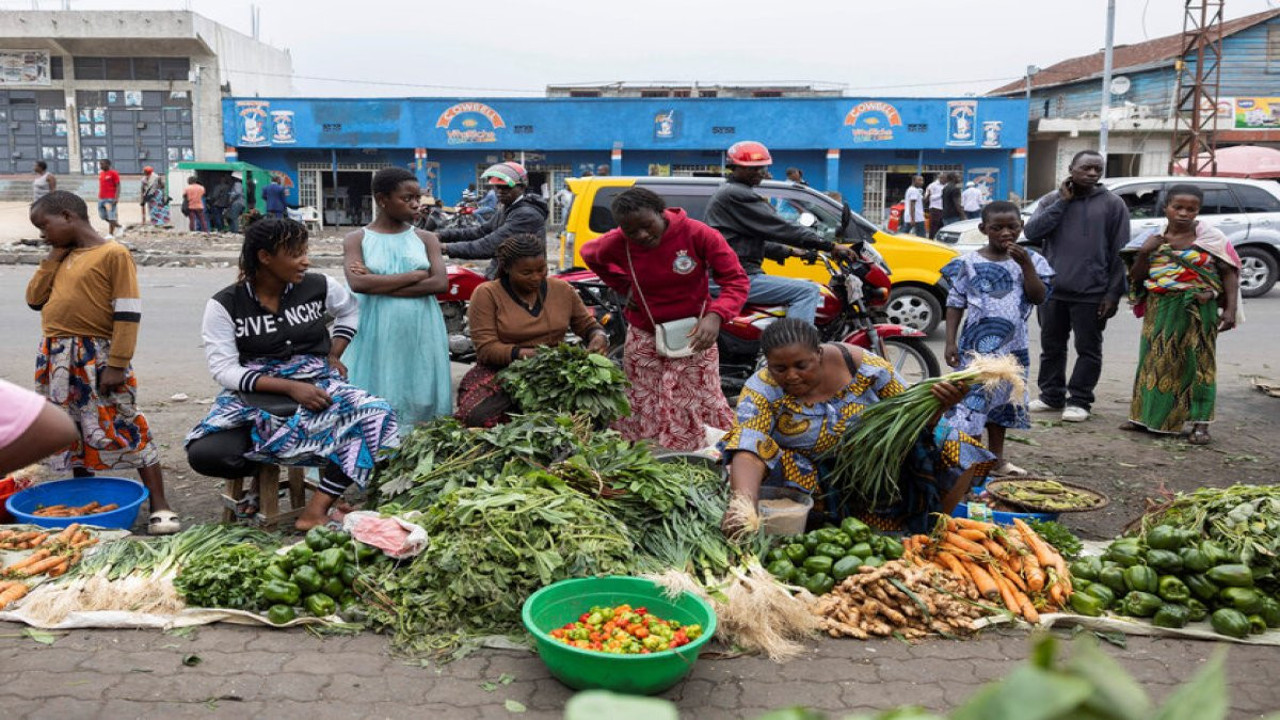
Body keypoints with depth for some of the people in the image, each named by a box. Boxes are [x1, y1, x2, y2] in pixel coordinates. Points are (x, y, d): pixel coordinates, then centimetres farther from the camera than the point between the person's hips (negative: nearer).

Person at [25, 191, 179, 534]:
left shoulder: (113, 253, -10)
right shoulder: (62, 258, 13)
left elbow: (128, 313, -14)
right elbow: (35, 299, 11)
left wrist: (117, 365, -18)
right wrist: (54, 257, 4)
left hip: (97, 357, -8)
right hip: (56, 357, 8)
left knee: (126, 429, -8)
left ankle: (160, 506, -5)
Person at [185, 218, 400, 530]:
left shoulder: (319, 286, 2)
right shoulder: (224, 305, -4)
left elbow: (350, 310, 25)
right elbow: (224, 369, -10)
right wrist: (289, 387, -22)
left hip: (316, 384, 1)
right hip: (254, 395, -1)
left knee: (376, 414, -29)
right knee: (204, 453, -27)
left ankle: (317, 510, -26)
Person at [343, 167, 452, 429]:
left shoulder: (425, 239, 8)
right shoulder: (357, 239, 4)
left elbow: (440, 283, -7)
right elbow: (358, 283, -13)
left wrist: (379, 285, -11)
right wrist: (416, 275, -10)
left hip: (422, 333, 2)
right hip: (379, 333, -1)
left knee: (420, 399, 3)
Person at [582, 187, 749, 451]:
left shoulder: (697, 234, -19)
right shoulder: (617, 243, -11)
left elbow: (737, 280, -16)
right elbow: (589, 254, 13)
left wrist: (715, 315, -33)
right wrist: (625, 287, 3)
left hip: (694, 336, -2)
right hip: (644, 339, 2)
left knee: (703, 408, 3)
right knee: (643, 412, 9)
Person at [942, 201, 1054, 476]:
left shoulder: (1030, 260, 3)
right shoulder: (968, 263, -4)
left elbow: (1039, 297, -7)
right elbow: (955, 304, -2)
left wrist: (1026, 265, -17)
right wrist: (951, 342, -7)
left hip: (1013, 347, 3)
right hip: (977, 345, -3)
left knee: (1002, 402, 13)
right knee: (973, 400, -7)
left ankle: (996, 459, 24)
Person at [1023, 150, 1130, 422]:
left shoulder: (1112, 204, 1)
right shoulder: (1052, 200, 8)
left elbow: (1120, 252, -1)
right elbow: (1031, 231, -6)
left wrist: (1113, 293, -8)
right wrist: (1062, 202, -8)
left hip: (1091, 293, -3)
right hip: (1052, 290, 3)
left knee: (1088, 349, 3)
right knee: (1051, 346, 12)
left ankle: (1079, 400, 12)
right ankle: (1051, 395, 25)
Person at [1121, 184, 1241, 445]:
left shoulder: (1210, 237, -2)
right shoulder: (1154, 238, 7)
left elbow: (1229, 273, -2)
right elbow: (1136, 278, 9)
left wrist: (1231, 308, -11)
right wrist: (1144, 252, -7)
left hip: (1197, 311, -3)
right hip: (1159, 309, 3)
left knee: (1198, 362, -3)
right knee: (1154, 360, 6)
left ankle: (1200, 423, 3)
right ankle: (1149, 416, 18)